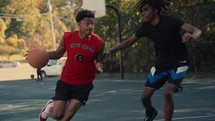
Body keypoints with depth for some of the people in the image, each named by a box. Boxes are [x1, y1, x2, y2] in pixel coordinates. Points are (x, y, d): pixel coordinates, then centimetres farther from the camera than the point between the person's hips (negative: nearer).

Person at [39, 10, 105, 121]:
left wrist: (99, 66, -23)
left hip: (84, 85, 0)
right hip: (65, 82, 1)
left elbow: (98, 61, 2)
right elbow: (58, 54, 6)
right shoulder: (67, 37, -10)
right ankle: (50, 106, 35)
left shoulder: (98, 42, -12)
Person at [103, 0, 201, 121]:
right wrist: (111, 50, -6)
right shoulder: (146, 27, -6)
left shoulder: (170, 21, -22)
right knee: (145, 96, 4)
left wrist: (192, 36, -54)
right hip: (161, 64, 5)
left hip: (178, 63, -5)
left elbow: (197, 31, -30)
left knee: (168, 93, -27)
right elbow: (129, 42, 8)